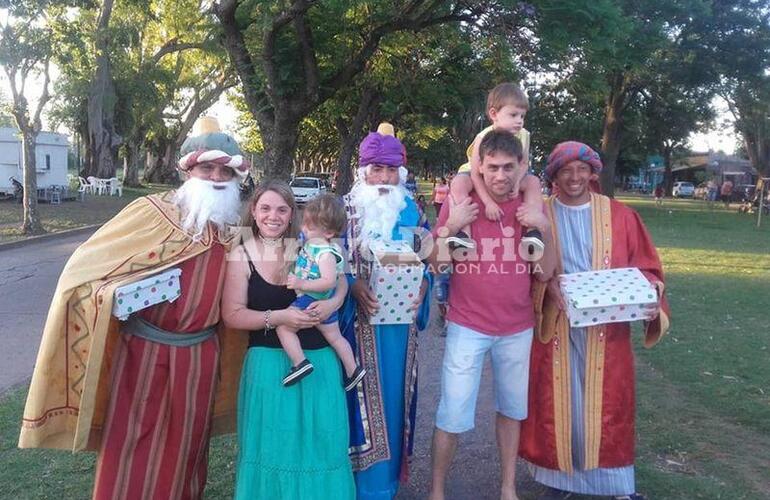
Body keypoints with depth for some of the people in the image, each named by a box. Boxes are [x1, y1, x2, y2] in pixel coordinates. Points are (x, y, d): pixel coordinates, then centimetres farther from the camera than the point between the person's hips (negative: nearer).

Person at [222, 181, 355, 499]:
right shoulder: (241, 255, -5)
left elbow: (340, 280, 8)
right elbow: (232, 315, -7)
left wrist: (333, 303, -13)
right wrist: (278, 317, -19)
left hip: (319, 359, 2)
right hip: (269, 362, -2)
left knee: (320, 441, 10)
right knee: (272, 442, 7)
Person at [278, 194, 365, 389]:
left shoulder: (326, 254, -26)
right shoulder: (311, 242, 2)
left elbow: (330, 281, -36)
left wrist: (302, 284, -38)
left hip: (312, 301, -11)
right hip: (324, 303, 11)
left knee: (283, 327, -12)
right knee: (334, 337, 21)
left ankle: (300, 363, -12)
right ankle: (353, 370, 32)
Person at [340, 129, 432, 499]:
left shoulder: (412, 211, 9)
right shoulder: (345, 208, -1)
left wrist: (421, 289, -8)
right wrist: (354, 287, -21)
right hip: (359, 319, -3)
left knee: (393, 395, 11)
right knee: (363, 396, 0)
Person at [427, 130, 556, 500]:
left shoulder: (531, 209, 1)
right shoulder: (459, 204, -6)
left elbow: (545, 273, 1)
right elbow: (436, 265, -5)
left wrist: (544, 229, -13)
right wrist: (450, 225, -20)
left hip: (517, 329, 3)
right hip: (467, 326, -3)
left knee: (512, 409, 16)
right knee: (453, 416, -2)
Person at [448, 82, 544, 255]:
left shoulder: (523, 135, -15)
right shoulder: (484, 138, -29)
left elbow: (524, 163, -3)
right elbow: (475, 175, -27)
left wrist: (516, 182, -26)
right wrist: (488, 202, -33)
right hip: (481, 178, -4)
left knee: (533, 181, -16)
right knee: (458, 184, -32)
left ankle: (532, 231, -20)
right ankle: (464, 234, -37)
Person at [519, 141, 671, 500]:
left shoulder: (620, 216, 2)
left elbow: (645, 267, 4)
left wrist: (651, 301, -13)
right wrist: (548, 287, -20)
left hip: (607, 327, 1)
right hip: (556, 326, -1)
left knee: (606, 402, 8)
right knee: (559, 402, 7)